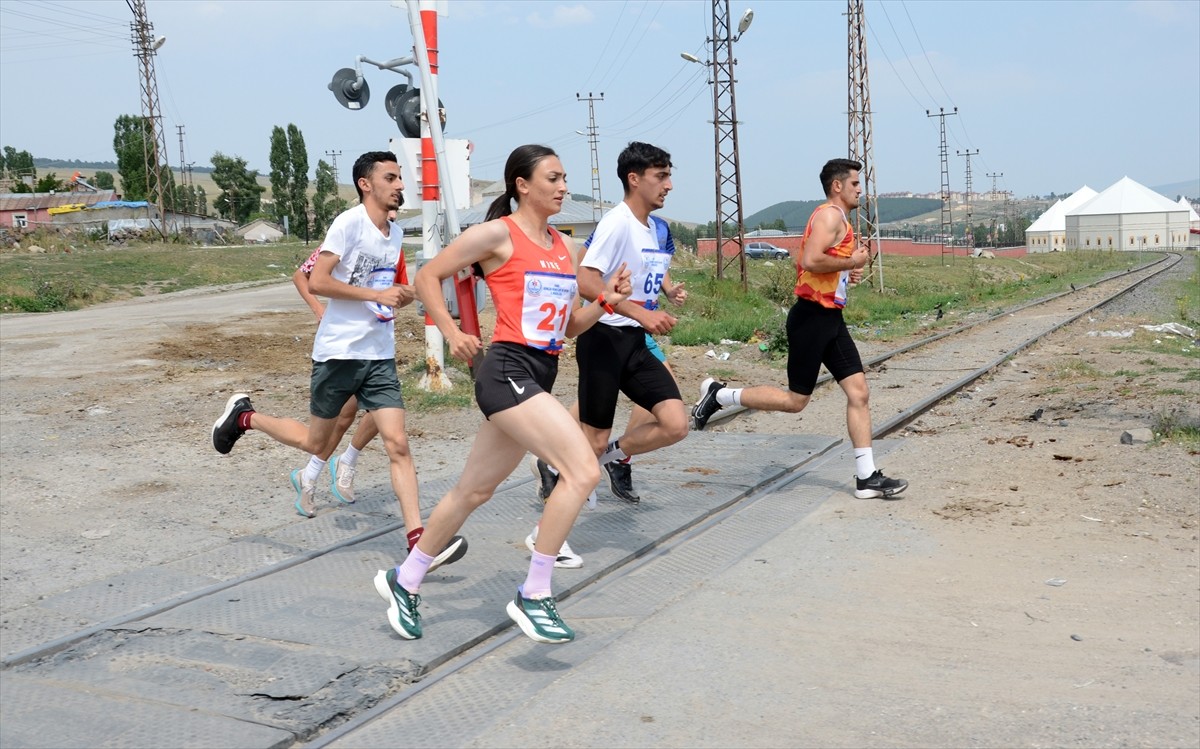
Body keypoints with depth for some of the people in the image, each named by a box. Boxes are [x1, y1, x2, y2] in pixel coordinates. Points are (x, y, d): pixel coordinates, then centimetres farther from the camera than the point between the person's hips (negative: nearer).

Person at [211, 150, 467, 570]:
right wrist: (376, 295, -21)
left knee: (398, 444, -5)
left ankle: (417, 540, -7)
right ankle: (243, 417, 34)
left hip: (380, 355, 6)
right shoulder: (349, 223, -11)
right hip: (339, 351, -5)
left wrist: (403, 297, 7)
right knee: (316, 443, 10)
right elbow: (317, 282, -18)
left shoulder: (396, 234, 11)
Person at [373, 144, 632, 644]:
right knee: (583, 470, -20)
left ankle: (404, 581, 33)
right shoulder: (498, 233, -5)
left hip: (540, 375, 8)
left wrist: (606, 301, 2)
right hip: (508, 369, -8)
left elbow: (569, 326, 18)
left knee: (474, 491, 16)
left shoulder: (562, 246, 16)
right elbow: (428, 277, 0)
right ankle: (534, 597, -9)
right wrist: (452, 333, -8)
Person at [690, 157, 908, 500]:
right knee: (795, 400, -3)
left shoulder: (838, 219, 20)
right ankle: (719, 395, 12)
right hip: (812, 317, -10)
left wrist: (846, 273, 14)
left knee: (858, 392, 3)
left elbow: (802, 263, 26)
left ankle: (866, 477, 5)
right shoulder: (830, 214, -12)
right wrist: (852, 262, -13)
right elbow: (811, 260, -26)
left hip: (830, 318, 10)